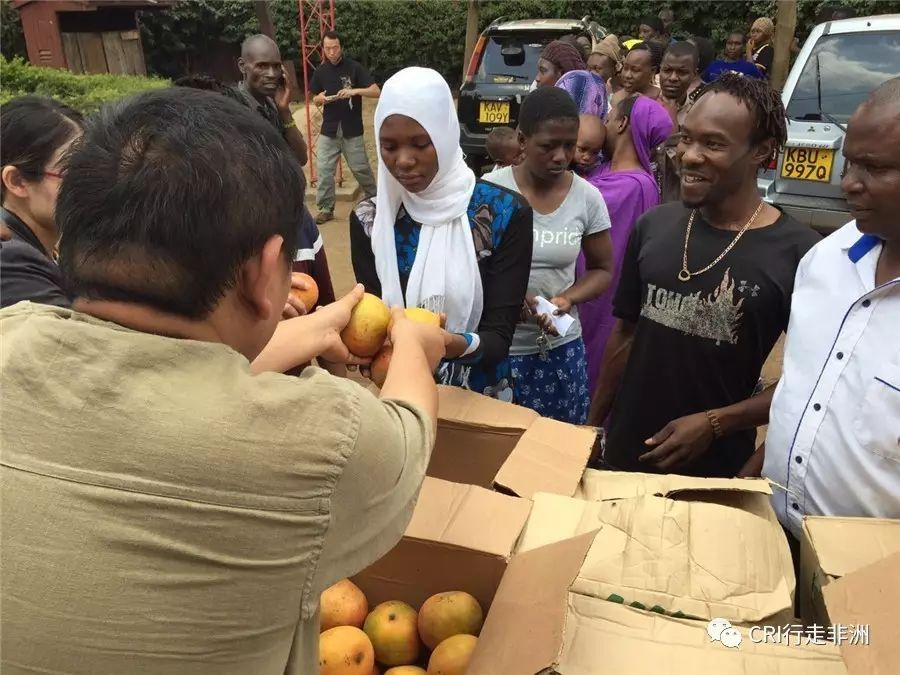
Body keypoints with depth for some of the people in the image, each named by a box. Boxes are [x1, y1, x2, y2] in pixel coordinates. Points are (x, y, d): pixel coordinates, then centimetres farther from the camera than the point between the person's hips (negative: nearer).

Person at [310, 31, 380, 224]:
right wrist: (320, 99, -10)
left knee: (361, 168, 4)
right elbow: (315, 99, 14)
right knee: (323, 170, -1)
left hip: (352, 130, -3)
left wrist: (355, 91, -27)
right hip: (329, 130, 3)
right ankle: (326, 209, 9)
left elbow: (376, 92, -11)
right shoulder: (321, 71, 6)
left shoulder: (354, 67, -5)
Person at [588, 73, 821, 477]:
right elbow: (625, 335, 5)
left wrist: (715, 423, -16)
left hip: (717, 470, -4)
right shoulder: (653, 226, -3)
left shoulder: (799, 253, -16)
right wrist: (591, 426, 6)